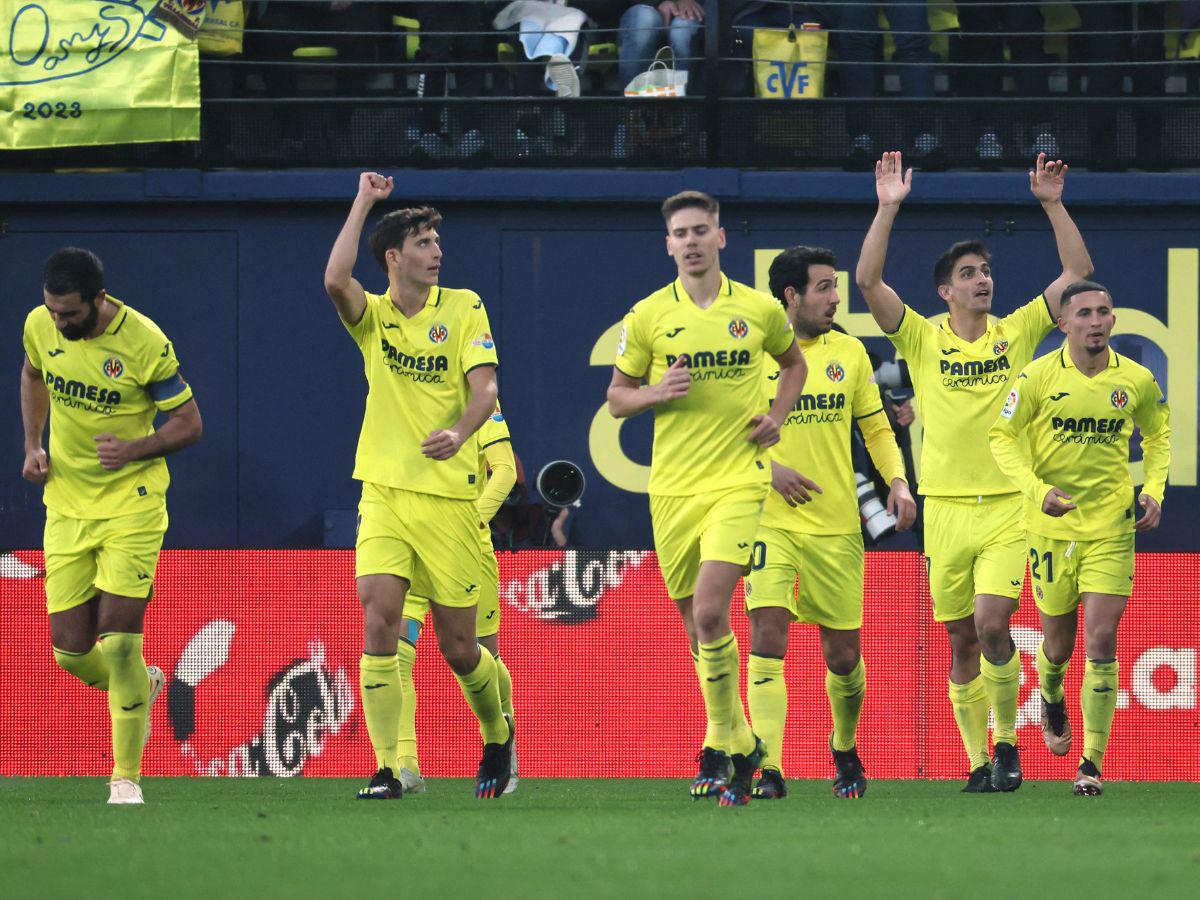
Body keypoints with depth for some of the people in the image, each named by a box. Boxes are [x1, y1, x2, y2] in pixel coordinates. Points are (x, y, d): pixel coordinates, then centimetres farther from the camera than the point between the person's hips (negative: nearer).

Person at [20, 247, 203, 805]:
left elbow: (189, 424, -7)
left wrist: (134, 450, -24)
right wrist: (33, 445, 8)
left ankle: (126, 778, -1)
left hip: (132, 503, -5)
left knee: (119, 640, -13)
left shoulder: (144, 342, -17)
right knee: (70, 650, 1)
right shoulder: (40, 326, -3)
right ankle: (143, 686, 35)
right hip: (66, 507, 5)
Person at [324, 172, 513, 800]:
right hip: (384, 491, 1)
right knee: (378, 622, -16)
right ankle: (387, 768, -14)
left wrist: (461, 430, -27)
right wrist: (363, 202, -8)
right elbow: (335, 281, -15)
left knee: (457, 648, 3)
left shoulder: (463, 308, 4)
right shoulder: (373, 317, 6)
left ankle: (498, 734, 32)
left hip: (449, 495, -1)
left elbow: (484, 385, -6)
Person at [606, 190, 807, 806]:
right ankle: (739, 746, 25)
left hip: (738, 479, -2)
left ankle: (724, 742, -6)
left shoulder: (760, 310, 2)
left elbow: (793, 362, 23)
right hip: (671, 487, 2)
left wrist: (777, 416, 5)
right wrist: (657, 393, -11)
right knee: (695, 622, 8)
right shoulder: (648, 316, 2)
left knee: (709, 612, -19)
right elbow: (617, 398, 10)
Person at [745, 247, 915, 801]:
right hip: (773, 521, -3)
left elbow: (875, 427, 15)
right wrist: (768, 468, -14)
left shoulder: (848, 353, 8)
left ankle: (845, 748, 35)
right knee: (767, 634, -18)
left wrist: (897, 480, -1)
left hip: (838, 526, 3)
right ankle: (769, 771, -20)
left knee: (843, 655, 7)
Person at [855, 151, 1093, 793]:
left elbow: (1078, 271, 3)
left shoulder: (1017, 332, 6)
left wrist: (1052, 204, -5)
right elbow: (868, 281, -6)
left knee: (992, 624, -17)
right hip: (946, 509, 1)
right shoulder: (923, 338, 4)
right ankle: (978, 761, 14)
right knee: (962, 643, 5)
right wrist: (888, 209, -12)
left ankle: (1007, 741, 0)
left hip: (1009, 507, -1)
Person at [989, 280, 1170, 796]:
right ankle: (1051, 699, 48)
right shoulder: (1039, 377, -8)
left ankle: (1093, 763, -5)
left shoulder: (1136, 381, -1)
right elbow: (1002, 438, -3)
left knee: (1101, 642, -10)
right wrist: (1038, 490, -17)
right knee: (1058, 644, 10)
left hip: (1112, 526, 0)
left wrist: (1153, 492, 4)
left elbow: (1158, 433, 17)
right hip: (1053, 525, 0)